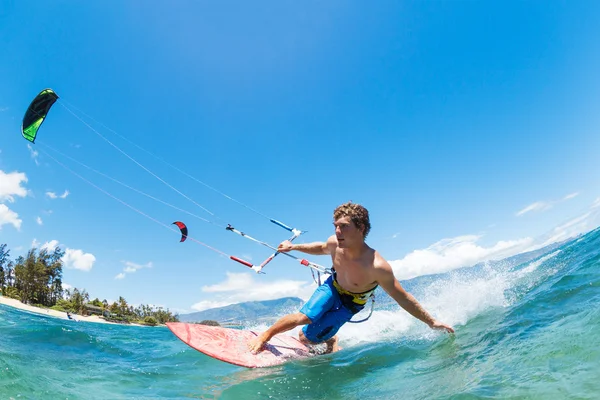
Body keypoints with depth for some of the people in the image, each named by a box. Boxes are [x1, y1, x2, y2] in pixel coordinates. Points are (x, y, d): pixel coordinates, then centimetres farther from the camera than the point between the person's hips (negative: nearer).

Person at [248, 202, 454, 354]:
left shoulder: (377, 267, -40)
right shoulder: (334, 243, -26)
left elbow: (403, 298, -27)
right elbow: (321, 248, 2)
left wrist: (432, 322, -20)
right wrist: (294, 247, -2)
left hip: (349, 304, -2)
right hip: (332, 287, 2)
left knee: (306, 338, -2)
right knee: (303, 317, -19)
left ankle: (331, 341, 32)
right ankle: (264, 336, 4)